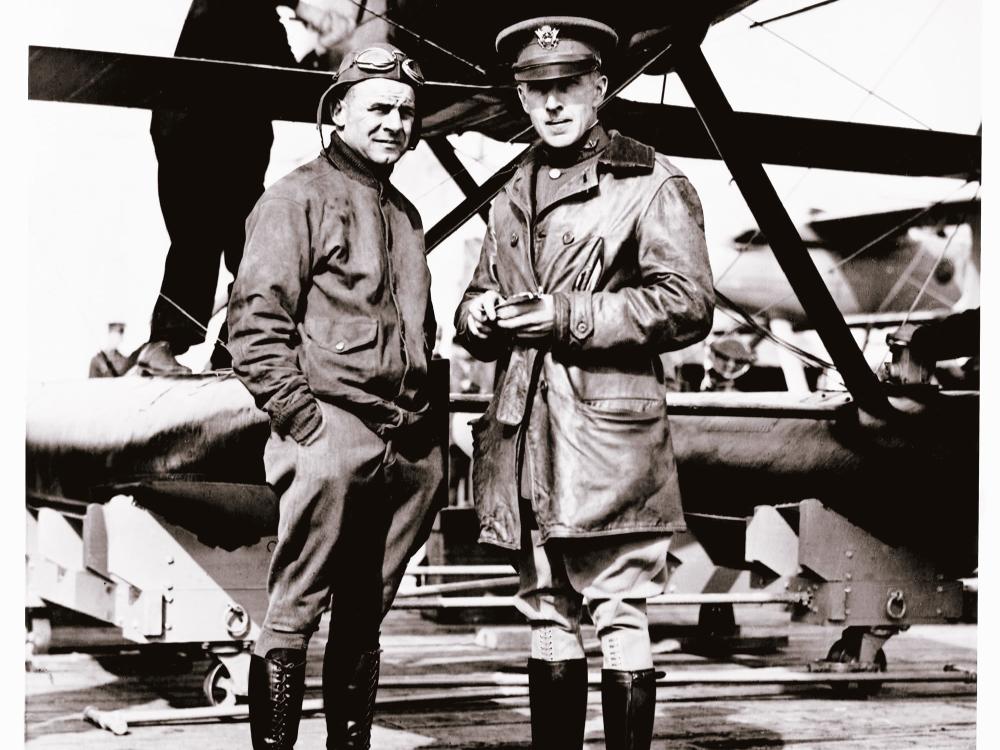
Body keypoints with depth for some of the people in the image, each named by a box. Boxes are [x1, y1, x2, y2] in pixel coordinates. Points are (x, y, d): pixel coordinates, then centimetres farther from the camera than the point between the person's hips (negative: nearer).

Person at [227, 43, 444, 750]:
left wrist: (428, 423, 16)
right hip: (332, 434, -7)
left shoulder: (405, 213, 22)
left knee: (364, 619, 11)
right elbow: (254, 325, -8)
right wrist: (306, 421, -15)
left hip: (410, 446, 7)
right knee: (294, 616, -6)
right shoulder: (298, 198, 0)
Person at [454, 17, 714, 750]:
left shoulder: (652, 184, -1)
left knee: (620, 614, -4)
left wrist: (569, 316, -15)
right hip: (526, 436, 7)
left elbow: (688, 304, -10)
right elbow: (483, 296, 28)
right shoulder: (513, 196, 19)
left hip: (609, 436, -6)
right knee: (547, 611, 12)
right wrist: (479, 314, 3)